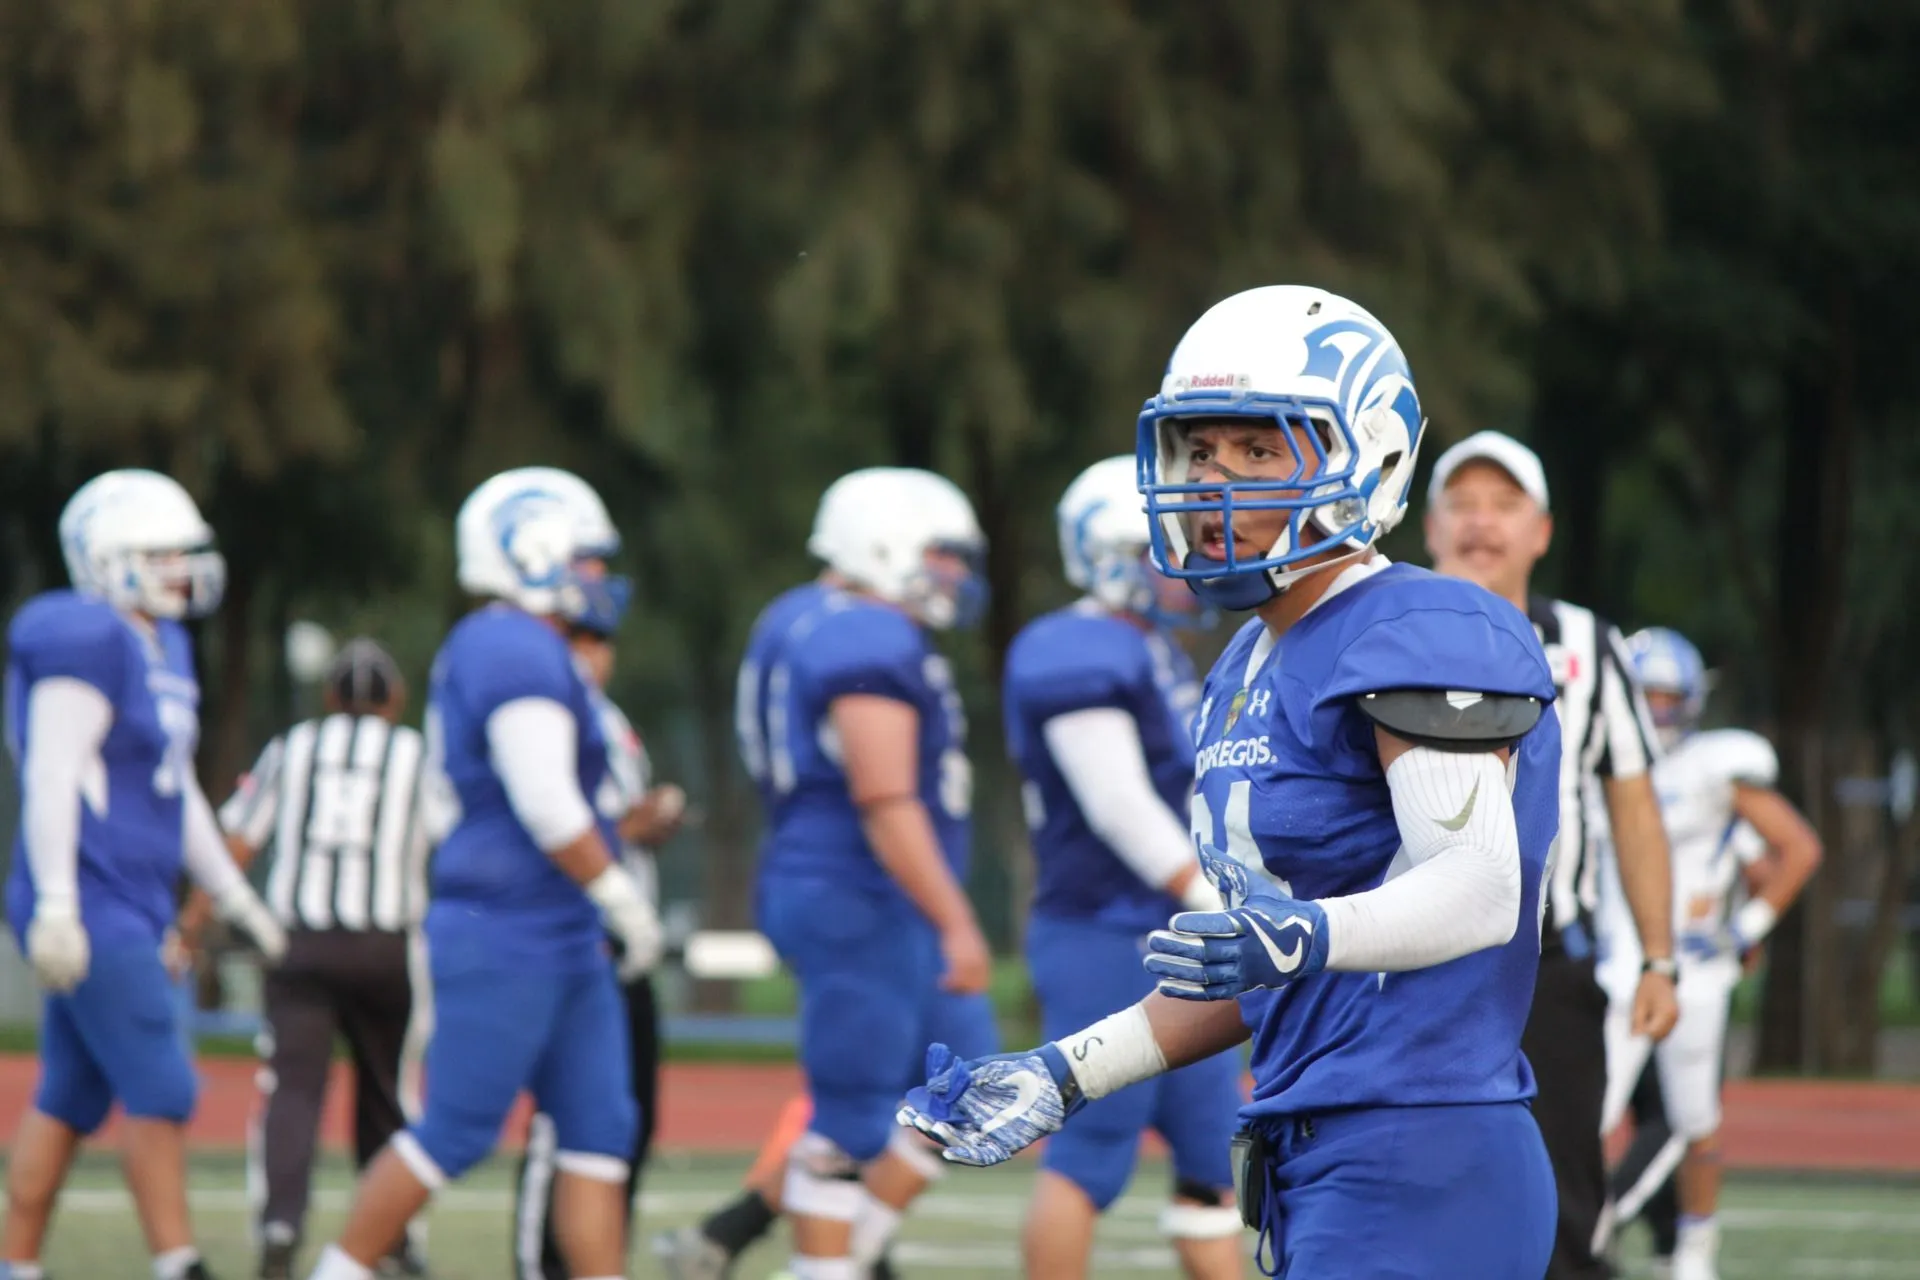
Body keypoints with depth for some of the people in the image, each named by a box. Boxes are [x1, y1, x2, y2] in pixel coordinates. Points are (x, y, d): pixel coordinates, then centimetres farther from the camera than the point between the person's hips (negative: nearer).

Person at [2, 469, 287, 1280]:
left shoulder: (161, 648, 16)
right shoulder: (90, 642, -14)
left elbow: (177, 790, 23)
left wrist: (233, 897, 24)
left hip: (131, 908, 10)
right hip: (88, 909, -10)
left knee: (71, 1101, 11)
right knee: (162, 1093, -10)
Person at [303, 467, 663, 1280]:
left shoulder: (476, 653, 16)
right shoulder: (521, 654, -16)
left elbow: (446, 799, 22)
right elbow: (547, 805, -22)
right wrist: (622, 899, -15)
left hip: (559, 946, 10)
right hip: (504, 940, -10)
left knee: (600, 1130, 5)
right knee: (455, 1135, -4)